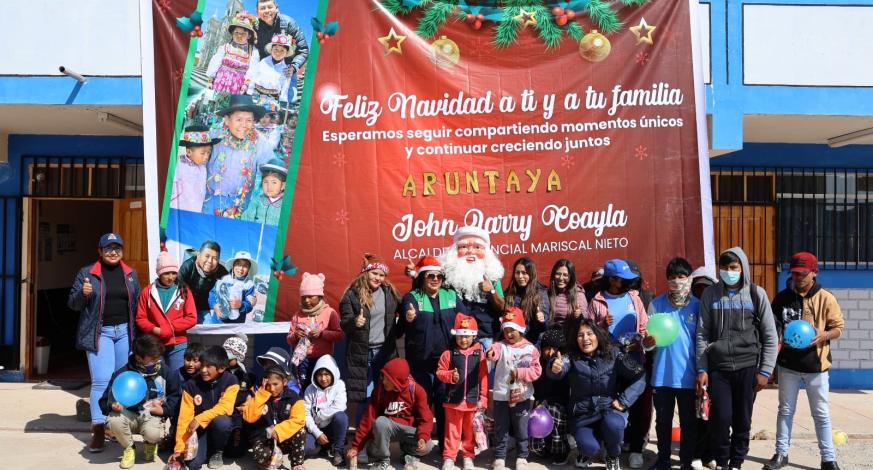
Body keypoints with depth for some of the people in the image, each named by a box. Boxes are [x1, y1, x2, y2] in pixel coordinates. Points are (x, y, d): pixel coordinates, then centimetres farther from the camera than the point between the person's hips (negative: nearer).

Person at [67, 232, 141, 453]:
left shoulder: (131, 274, 10)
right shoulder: (86, 273, 1)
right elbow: (72, 304, 1)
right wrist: (83, 293, -21)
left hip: (125, 331, 4)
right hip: (99, 332, -3)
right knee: (101, 381, -9)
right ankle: (99, 430, -5)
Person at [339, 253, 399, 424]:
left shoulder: (389, 292, 5)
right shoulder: (352, 295, -6)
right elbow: (344, 323, -7)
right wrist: (354, 322, -29)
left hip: (384, 350, 3)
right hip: (362, 352, -3)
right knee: (365, 395, 1)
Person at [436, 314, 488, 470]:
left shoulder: (479, 354, -1)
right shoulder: (449, 353, -3)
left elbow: (484, 377, 1)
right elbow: (440, 372, 1)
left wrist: (483, 398, -1)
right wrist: (450, 376, -19)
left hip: (472, 400, 1)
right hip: (453, 399, -1)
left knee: (470, 431, 13)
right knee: (452, 430, 7)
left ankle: (468, 456, 27)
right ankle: (449, 457, 16)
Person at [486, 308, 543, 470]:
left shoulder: (531, 349, -2)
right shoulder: (502, 345, -3)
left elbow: (536, 371, -6)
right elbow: (496, 349, -28)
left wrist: (519, 373, -18)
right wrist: (491, 352, -51)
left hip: (521, 396, 0)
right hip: (501, 395, 1)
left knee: (521, 429, 10)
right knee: (501, 429, 9)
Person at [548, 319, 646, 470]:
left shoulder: (613, 355, -7)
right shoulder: (572, 357, -9)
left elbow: (639, 377, -8)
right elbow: (561, 368, -31)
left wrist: (624, 401, -15)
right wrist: (555, 368, -55)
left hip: (610, 408, 0)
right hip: (583, 414, 0)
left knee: (613, 424, -34)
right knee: (590, 447, -26)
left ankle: (613, 458, 1)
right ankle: (585, 451, 15)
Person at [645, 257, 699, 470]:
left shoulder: (697, 305, -2)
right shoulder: (656, 303, -1)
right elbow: (645, 343, 0)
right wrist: (649, 340, -23)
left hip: (688, 376, -1)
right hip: (662, 375, 1)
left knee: (689, 421, 9)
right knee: (663, 420, 13)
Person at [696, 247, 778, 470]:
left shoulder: (756, 294, 3)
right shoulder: (710, 295, 5)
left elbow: (770, 336, 4)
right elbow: (702, 334, 4)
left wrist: (765, 371, -2)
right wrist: (702, 369, -2)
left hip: (747, 368, 0)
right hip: (718, 368, 0)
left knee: (742, 421, 6)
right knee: (721, 419, -5)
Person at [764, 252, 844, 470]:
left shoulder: (826, 299, -6)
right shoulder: (782, 298, 0)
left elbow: (838, 328, -1)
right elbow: (773, 328, 8)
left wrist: (824, 335, -21)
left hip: (815, 365, -2)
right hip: (788, 364, 2)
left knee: (821, 414, 7)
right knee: (785, 410, 11)